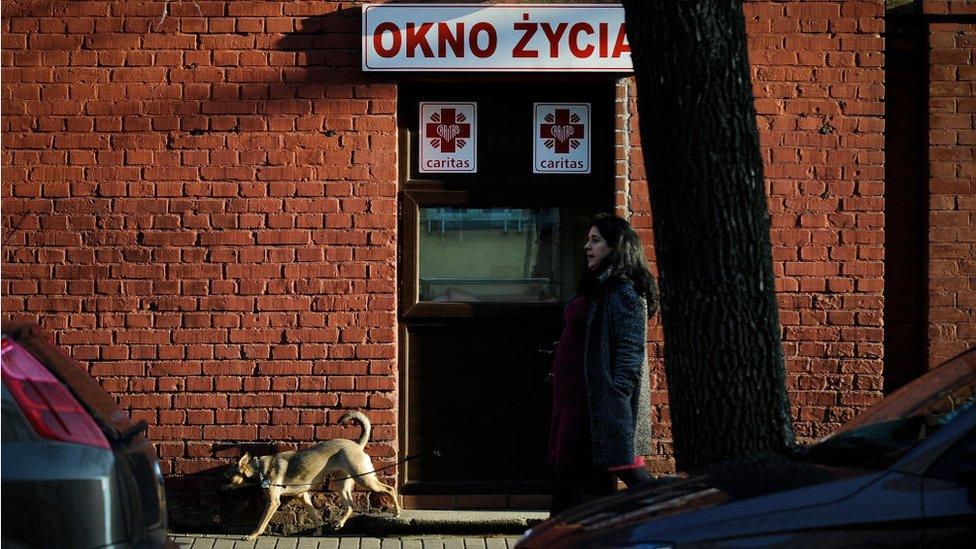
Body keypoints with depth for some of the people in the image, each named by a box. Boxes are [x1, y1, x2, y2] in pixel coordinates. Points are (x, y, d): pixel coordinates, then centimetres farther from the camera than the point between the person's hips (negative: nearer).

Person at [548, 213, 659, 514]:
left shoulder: (623, 292, -13)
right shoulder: (595, 288, 18)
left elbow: (630, 350, -19)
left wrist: (616, 398, -25)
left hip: (597, 396, -10)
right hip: (574, 395, 10)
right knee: (568, 470, 8)